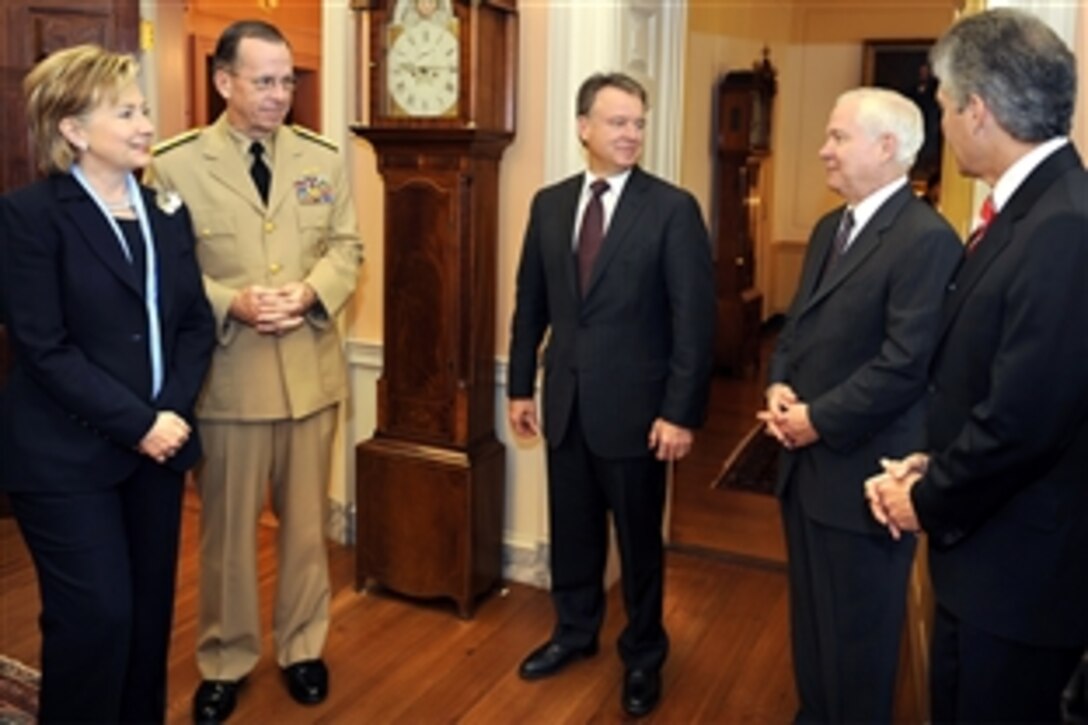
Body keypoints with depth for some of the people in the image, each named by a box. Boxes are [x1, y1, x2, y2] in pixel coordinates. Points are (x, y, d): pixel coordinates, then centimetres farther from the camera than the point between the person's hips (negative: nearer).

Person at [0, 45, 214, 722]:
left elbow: (197, 321, 6)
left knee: (150, 610, 12)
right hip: (66, 454, -5)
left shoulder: (167, 211, 9)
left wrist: (171, 412, -8)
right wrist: (136, 423, -17)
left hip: (157, 444, 6)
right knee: (96, 616, -1)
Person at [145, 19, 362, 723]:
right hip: (227, 372, -2)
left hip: (311, 368, 3)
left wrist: (309, 292, -14)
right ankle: (225, 661, 30)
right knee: (228, 527, 11)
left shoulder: (323, 157, 5)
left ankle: (303, 647, 33)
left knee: (307, 522, 14)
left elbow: (347, 248, 5)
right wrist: (230, 303, -20)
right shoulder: (175, 163, -5)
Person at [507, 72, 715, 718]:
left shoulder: (673, 208, -9)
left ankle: (644, 655, 32)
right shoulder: (549, 204, 5)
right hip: (565, 399, 4)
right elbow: (531, 303, 10)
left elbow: (695, 318, -12)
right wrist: (521, 387, 9)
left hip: (633, 403, -4)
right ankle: (575, 630, 39)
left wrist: (681, 411, -15)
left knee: (639, 537, 11)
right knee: (571, 527, 17)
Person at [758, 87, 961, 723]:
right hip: (808, 462, 9)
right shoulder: (830, 229, 12)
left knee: (857, 629, 8)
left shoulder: (927, 239, -17)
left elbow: (906, 365, -23)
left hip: (863, 471, -9)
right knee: (811, 615, 22)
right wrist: (780, 387, -2)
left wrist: (819, 420, -16)